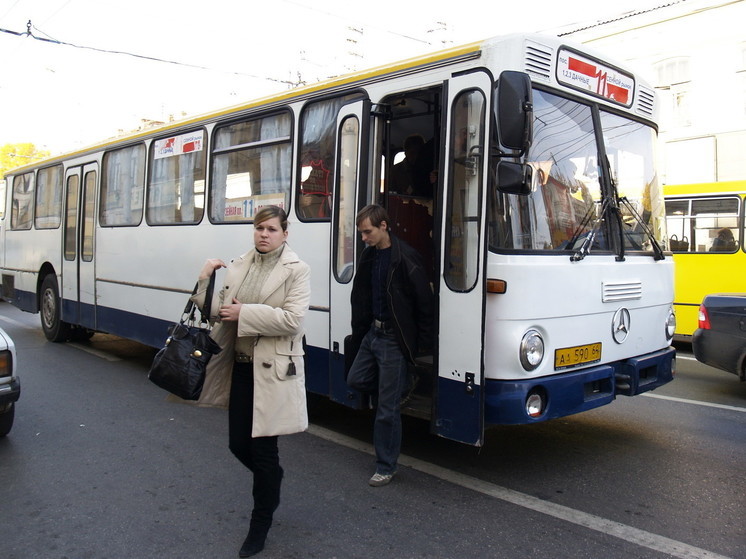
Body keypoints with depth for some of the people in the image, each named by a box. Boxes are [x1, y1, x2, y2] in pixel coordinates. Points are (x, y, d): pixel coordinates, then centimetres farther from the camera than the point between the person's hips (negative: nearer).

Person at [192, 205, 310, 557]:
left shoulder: (296, 270, -8)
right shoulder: (237, 266, 8)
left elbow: (292, 320, -19)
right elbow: (217, 311, 8)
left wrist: (244, 313, -18)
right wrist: (206, 280, -8)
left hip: (273, 371, -5)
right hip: (240, 368, 6)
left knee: (263, 449, 5)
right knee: (238, 444, 14)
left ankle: (260, 526, 25)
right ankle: (271, 481, 47)